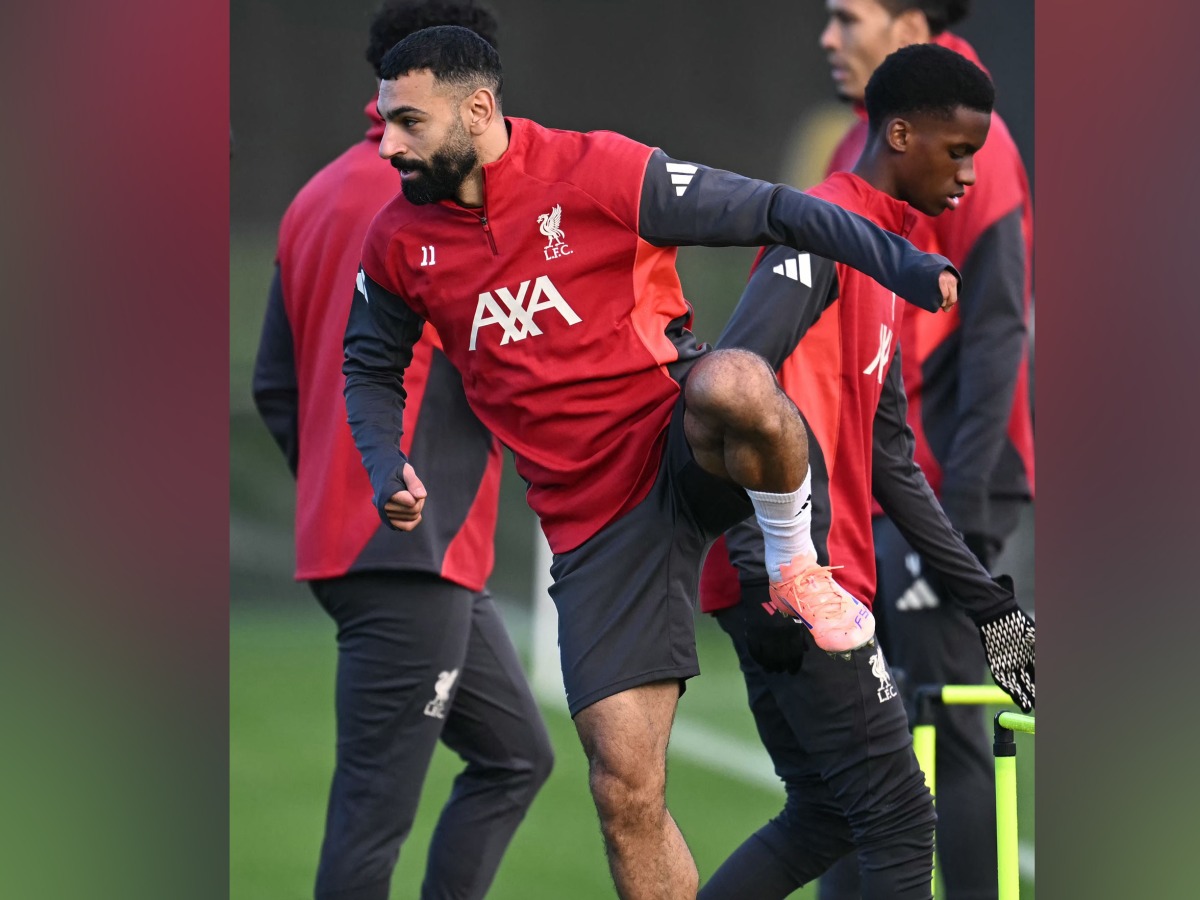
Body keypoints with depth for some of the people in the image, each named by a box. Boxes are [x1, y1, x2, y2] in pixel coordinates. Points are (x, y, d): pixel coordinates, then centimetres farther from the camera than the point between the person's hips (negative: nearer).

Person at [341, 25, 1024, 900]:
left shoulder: (596, 171, -9)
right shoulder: (400, 243, 5)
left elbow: (768, 210, -8)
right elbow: (371, 366, 22)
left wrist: (910, 265, -19)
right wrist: (389, 470, 2)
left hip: (685, 445, -4)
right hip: (590, 523, 4)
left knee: (733, 384, -40)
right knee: (625, 787, -4)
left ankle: (796, 565, -11)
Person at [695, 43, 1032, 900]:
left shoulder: (879, 257, 19)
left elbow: (891, 466, 23)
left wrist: (990, 602, 23)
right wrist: (765, 568, -27)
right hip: (795, 589, -10)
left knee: (821, 820, 14)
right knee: (900, 824, -5)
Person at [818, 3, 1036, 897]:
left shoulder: (966, 146, -11)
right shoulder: (862, 151, 15)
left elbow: (995, 335, -16)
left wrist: (963, 505, -21)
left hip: (939, 492, -8)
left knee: (948, 733, -7)